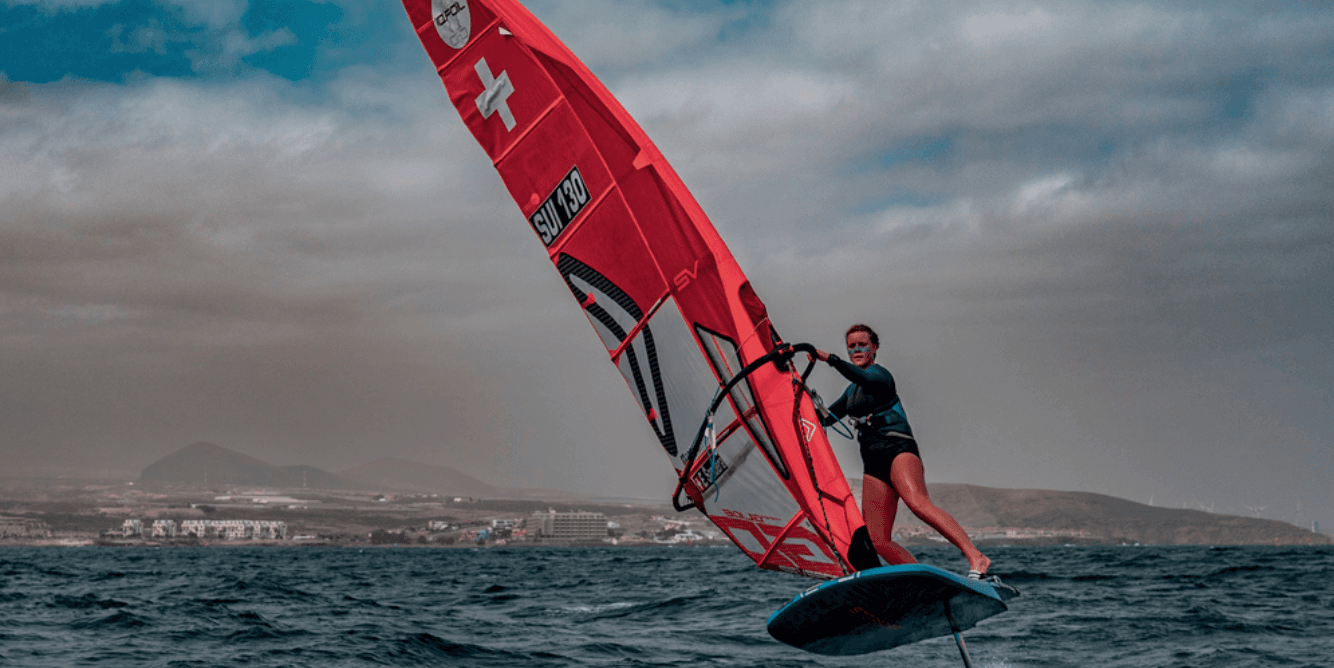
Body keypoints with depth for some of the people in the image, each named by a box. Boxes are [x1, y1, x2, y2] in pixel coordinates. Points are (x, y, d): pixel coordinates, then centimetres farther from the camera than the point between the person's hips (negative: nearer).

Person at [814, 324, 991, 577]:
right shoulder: (852, 391, 27)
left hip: (897, 449, -7)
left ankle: (976, 558, -45)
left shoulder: (879, 373, 3)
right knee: (879, 542, -10)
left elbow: (866, 379, -21)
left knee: (917, 502, -36)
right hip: (873, 463, 8)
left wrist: (830, 359, -24)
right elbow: (825, 417, 36)